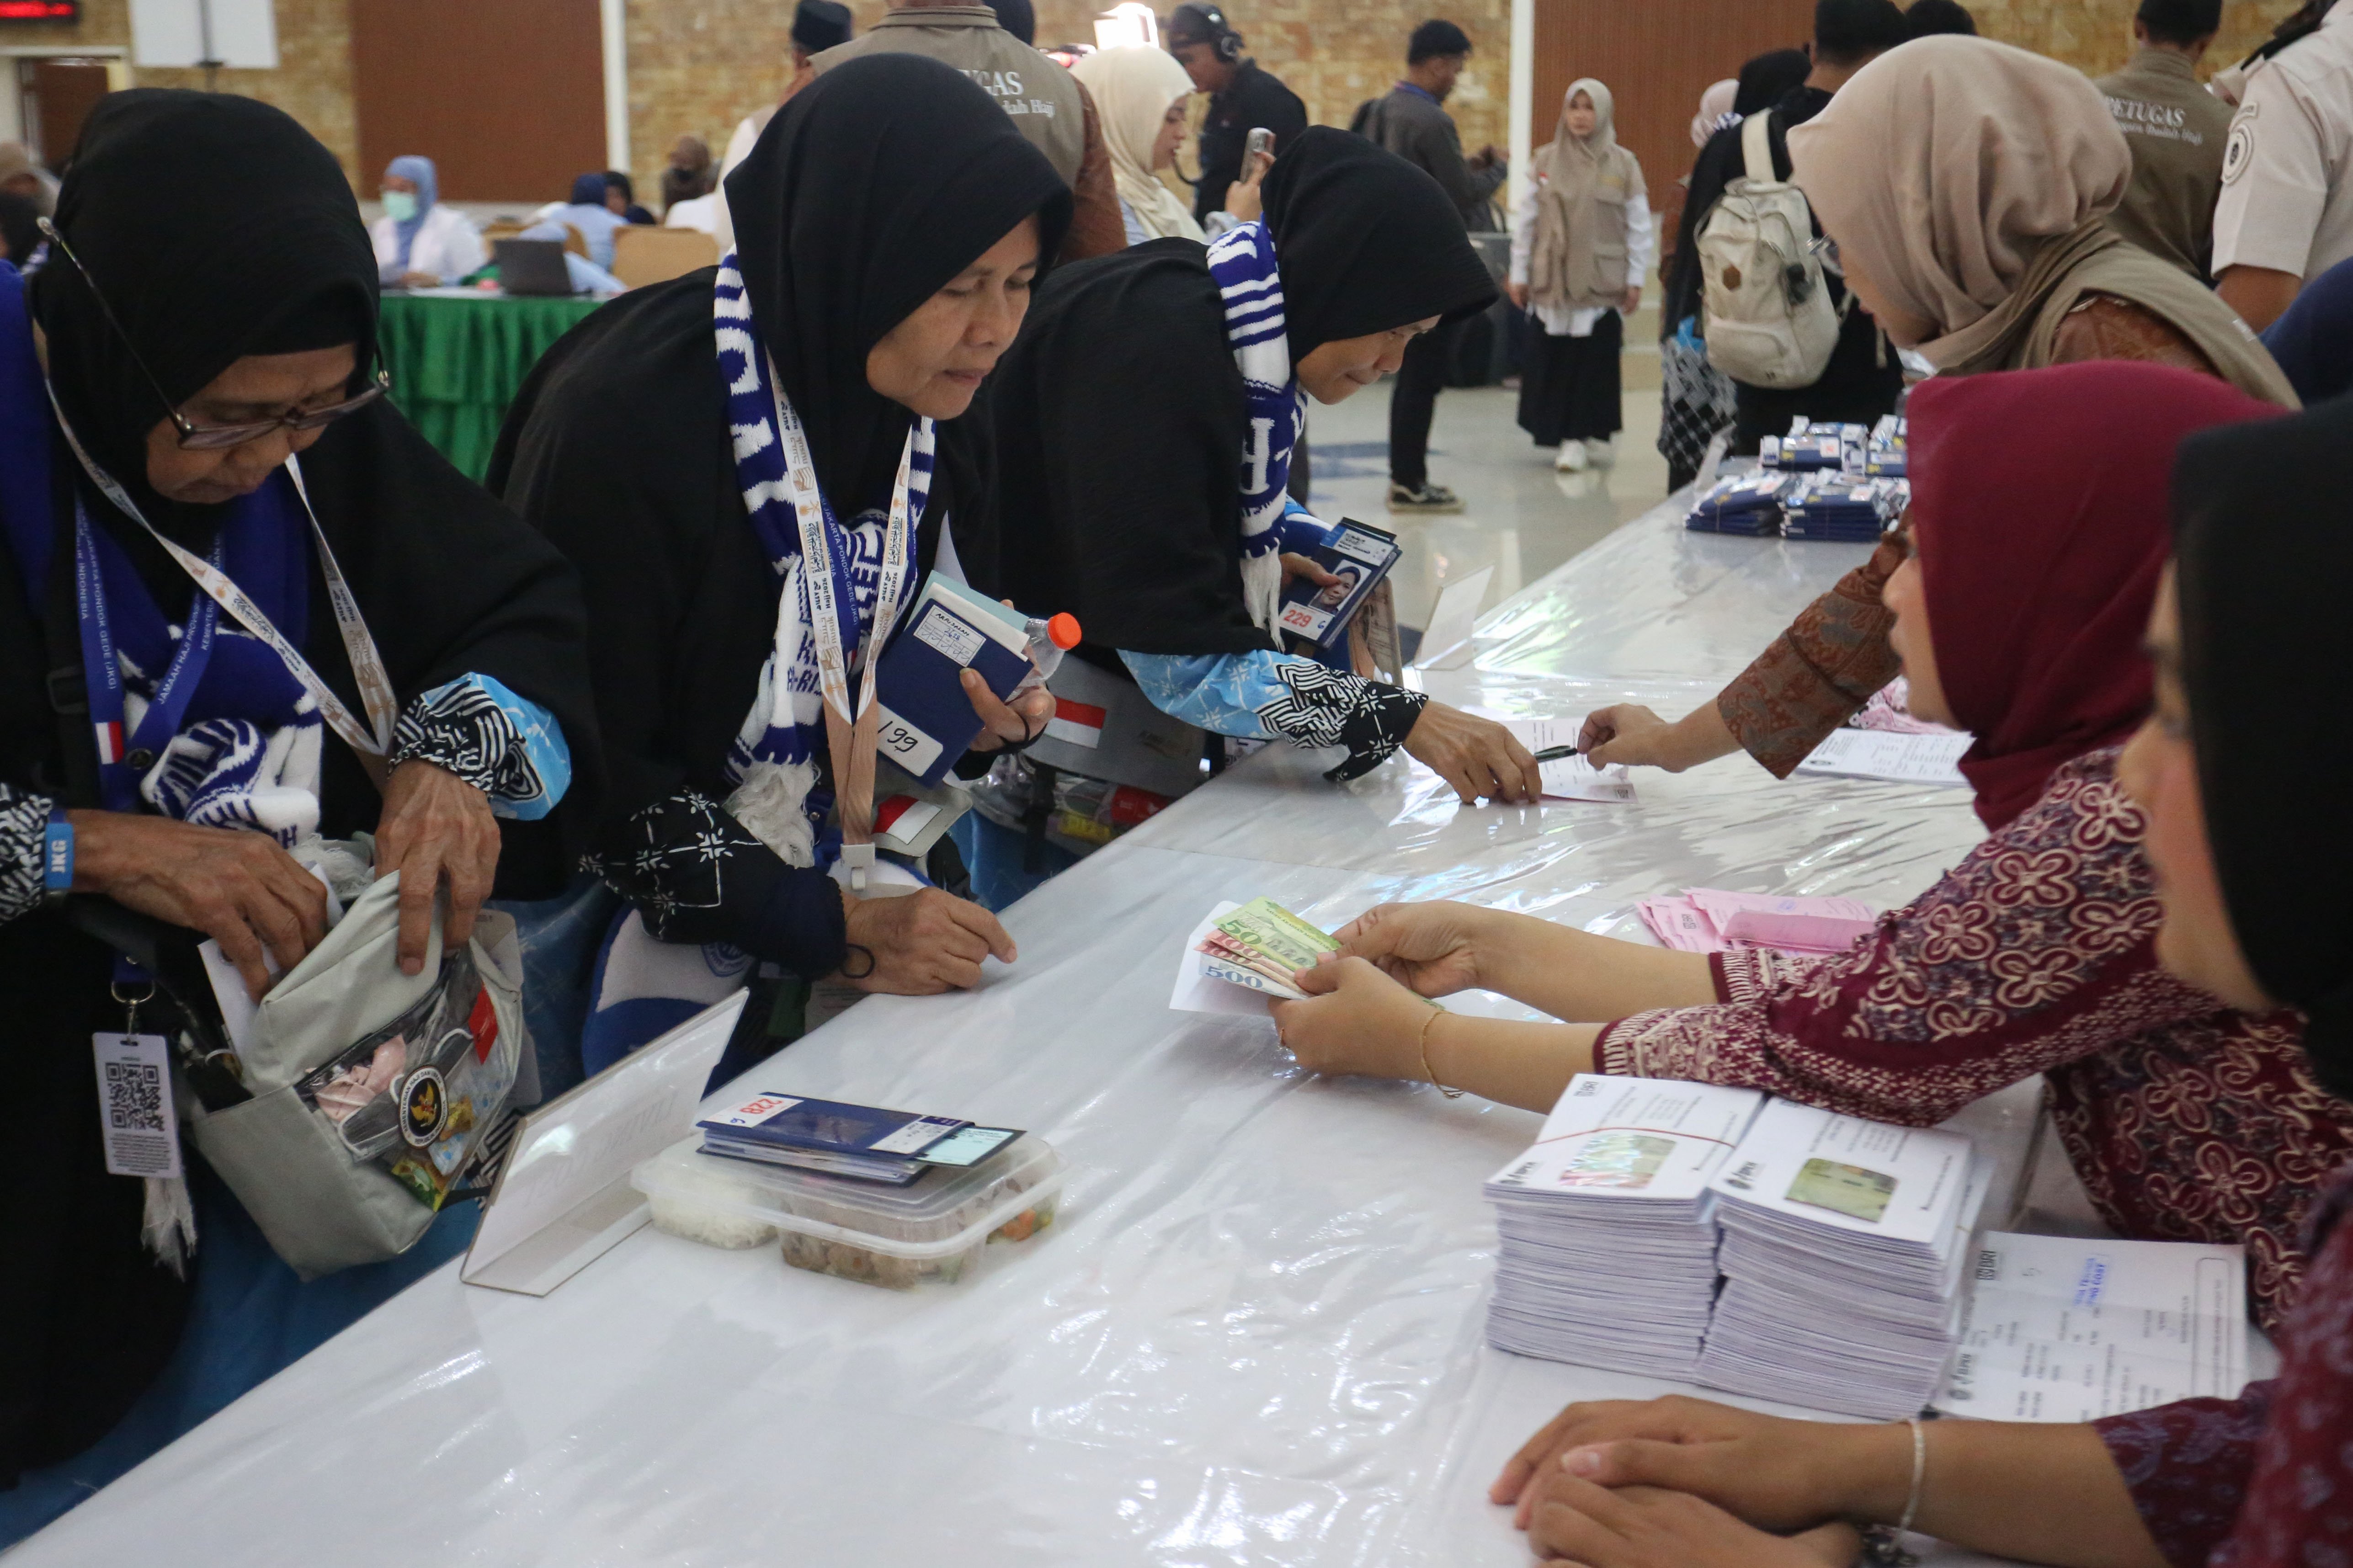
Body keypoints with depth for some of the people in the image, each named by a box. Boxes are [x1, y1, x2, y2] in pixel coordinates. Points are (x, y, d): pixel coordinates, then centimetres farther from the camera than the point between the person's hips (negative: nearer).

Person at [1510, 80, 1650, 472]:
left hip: (1603, 281, -2)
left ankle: (1595, 433, 8)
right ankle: (1570, 436, 7)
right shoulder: (1546, 161, 5)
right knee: (1551, 359, -2)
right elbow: (1526, 220, 8)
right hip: (1553, 279, 2)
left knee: (1596, 359, -3)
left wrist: (1635, 280, 1)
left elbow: (1639, 225, 3)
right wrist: (1519, 274, 6)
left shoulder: (1623, 164, 1)